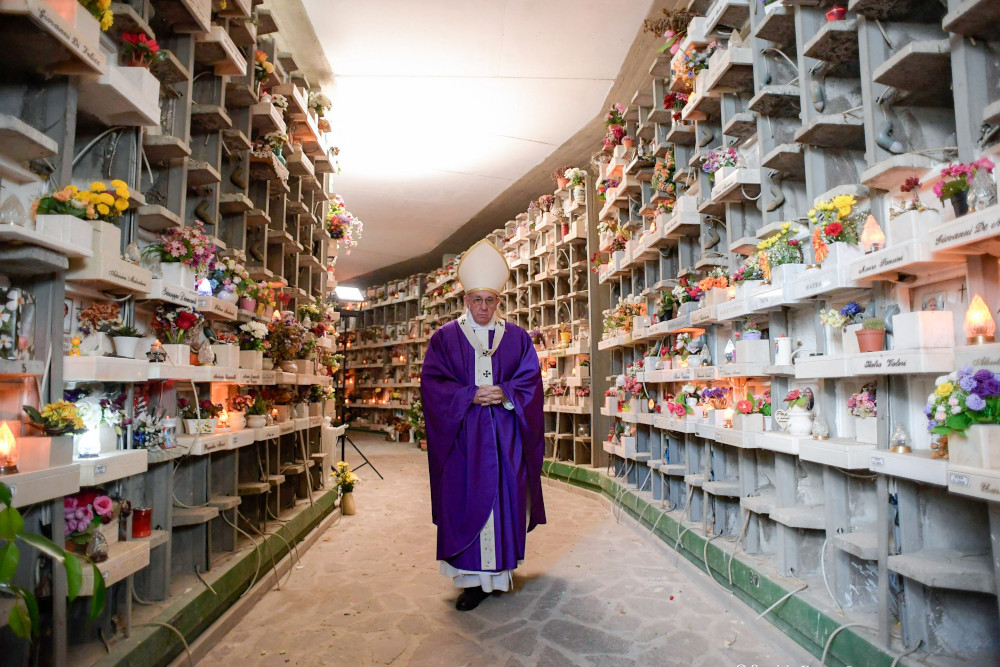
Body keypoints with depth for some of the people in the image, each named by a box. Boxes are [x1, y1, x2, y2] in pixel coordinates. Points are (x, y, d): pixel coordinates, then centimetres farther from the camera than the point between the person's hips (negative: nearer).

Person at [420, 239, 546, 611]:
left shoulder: (517, 338, 9)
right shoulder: (445, 338, 6)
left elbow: (531, 382, 4)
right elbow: (433, 384, -2)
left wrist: (505, 394, -15)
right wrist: (471, 396, -15)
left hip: (506, 438, 1)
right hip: (463, 436, -1)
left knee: (505, 498, 5)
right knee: (467, 502, -2)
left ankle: (501, 571, 20)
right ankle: (474, 578, 7)